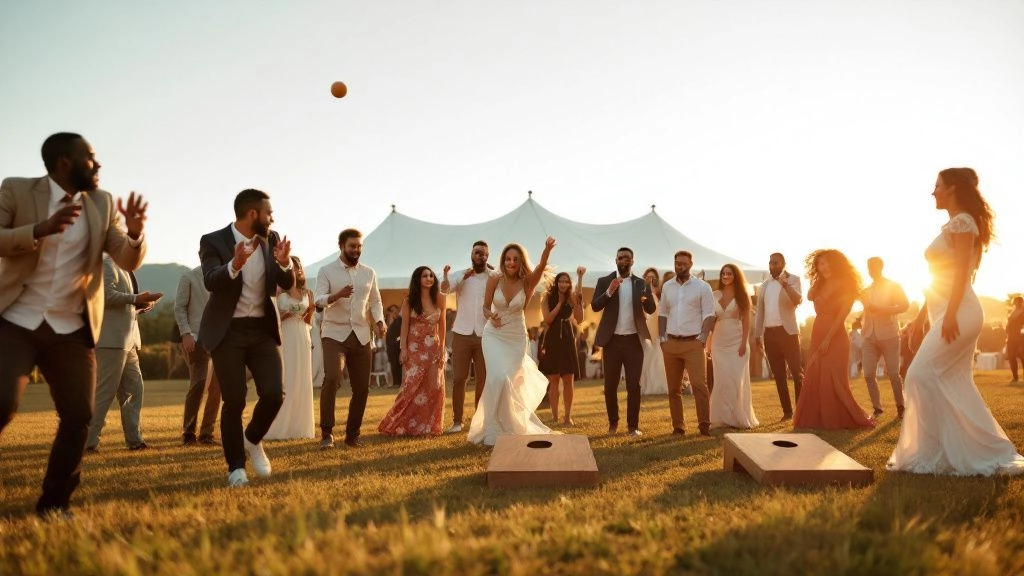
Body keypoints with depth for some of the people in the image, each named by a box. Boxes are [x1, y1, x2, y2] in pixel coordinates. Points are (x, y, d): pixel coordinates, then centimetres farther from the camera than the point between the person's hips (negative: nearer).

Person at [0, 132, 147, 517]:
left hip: (72, 331, 3)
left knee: (79, 416, -1)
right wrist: (40, 229, -24)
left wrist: (135, 233, -20)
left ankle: (54, 503, 15)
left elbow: (128, 261, 1)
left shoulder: (103, 204, 7)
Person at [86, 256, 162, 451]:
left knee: (135, 389, 9)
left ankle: (134, 440, 13)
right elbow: (106, 295, -21)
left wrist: (140, 307, 8)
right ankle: (88, 441, 2)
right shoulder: (108, 264, -6)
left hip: (127, 341, 9)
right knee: (105, 391, -5)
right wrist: (136, 299, -20)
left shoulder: (124, 270, 22)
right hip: (112, 340, -9)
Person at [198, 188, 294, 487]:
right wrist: (235, 265, -42)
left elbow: (288, 284, 0)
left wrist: (284, 264, -21)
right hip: (227, 331, -4)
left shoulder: (272, 239, 4)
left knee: (274, 394, -5)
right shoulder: (213, 241, -9)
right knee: (234, 402, -3)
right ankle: (236, 467, 14)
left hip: (263, 329, 4)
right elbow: (210, 282, -23)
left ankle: (252, 439, 25)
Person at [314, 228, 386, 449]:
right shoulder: (326, 271, 0)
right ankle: (326, 433, -9)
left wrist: (379, 320, -3)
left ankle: (352, 434, 18)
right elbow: (318, 300, -11)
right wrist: (337, 295, -32)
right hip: (334, 334, -4)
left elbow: (375, 301, 17)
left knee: (362, 387, 3)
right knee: (332, 379, -22)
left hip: (361, 336, 4)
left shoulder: (369, 273, 11)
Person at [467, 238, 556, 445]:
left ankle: (511, 426, 32)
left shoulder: (527, 282, -10)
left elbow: (541, 266, -31)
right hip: (494, 335, -1)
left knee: (512, 382, 5)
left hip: (516, 337, 1)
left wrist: (547, 249, -51)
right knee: (499, 378, -18)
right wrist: (491, 316, -23)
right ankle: (494, 430, -2)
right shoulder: (494, 280, -9)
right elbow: (485, 308, 1)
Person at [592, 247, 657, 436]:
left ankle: (633, 426, 8)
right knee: (610, 385, 6)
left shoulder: (641, 283, 6)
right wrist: (609, 291, -21)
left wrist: (645, 299, -24)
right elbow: (595, 306, -6)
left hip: (634, 340, 0)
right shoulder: (604, 281, 3)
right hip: (612, 340, 0)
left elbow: (651, 310, -2)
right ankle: (613, 422, 21)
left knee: (634, 385, 1)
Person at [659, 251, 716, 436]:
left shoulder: (702, 286, -1)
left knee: (699, 384, -12)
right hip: (671, 343, 4)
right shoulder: (667, 287, 10)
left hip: (694, 343, -4)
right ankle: (677, 427, 14)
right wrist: (662, 338, 4)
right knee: (673, 388, 7)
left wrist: (703, 338, -15)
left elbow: (709, 315, -5)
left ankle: (704, 425, -5)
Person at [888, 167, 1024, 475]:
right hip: (949, 313, 10)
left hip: (957, 313, -10)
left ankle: (935, 451, -6)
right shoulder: (954, 225, 20)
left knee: (922, 375, -11)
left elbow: (962, 271, -18)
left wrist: (950, 315, -23)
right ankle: (986, 452, 13)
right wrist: (920, 316, 22)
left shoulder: (962, 222, -9)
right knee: (955, 385, 9)